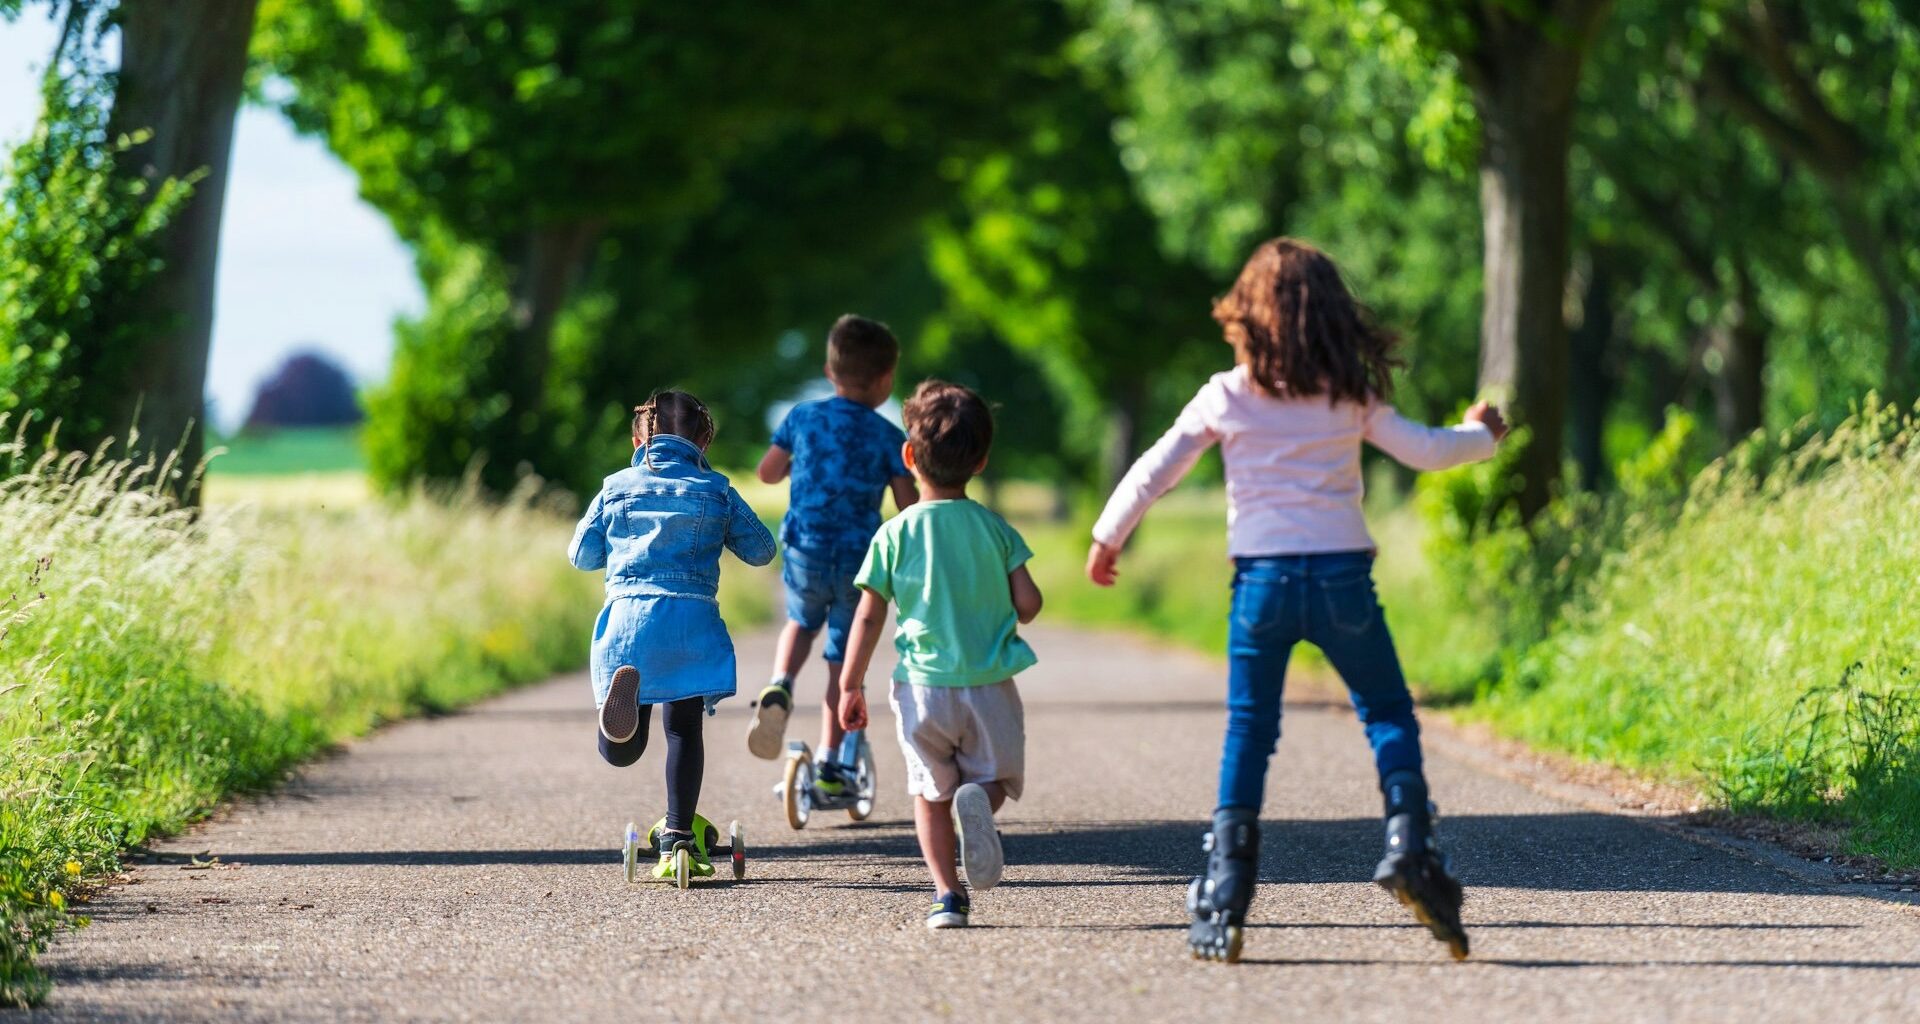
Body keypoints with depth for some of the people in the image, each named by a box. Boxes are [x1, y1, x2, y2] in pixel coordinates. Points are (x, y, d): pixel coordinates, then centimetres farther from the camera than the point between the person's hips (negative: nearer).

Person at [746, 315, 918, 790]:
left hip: (804, 553, 2)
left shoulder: (802, 418, 1)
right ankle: (828, 763, 10)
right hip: (860, 558, -2)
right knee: (843, 659, 10)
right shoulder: (888, 437, -5)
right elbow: (908, 506, -6)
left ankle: (780, 687, 0)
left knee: (801, 623, 30)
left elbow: (767, 472, 10)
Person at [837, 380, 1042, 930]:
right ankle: (977, 801, -21)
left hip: (923, 686, 0)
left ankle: (947, 894, 3)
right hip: (989, 685, 0)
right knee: (994, 777, 15)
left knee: (931, 791, 15)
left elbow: (868, 619, -3)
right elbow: (1029, 604, -2)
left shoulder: (895, 534, -4)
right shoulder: (995, 529, -1)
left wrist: (850, 684, 6)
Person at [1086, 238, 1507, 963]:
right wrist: (1482, 435, 29)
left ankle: (1224, 900, 0)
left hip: (1261, 581, 0)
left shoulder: (1226, 397, 2)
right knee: (1388, 716, 12)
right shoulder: (1350, 397, 2)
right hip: (1342, 577, 0)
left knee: (1247, 734, 6)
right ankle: (1408, 842, -11)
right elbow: (1425, 451, 8)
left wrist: (1107, 538, 21)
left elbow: (1153, 473, 6)